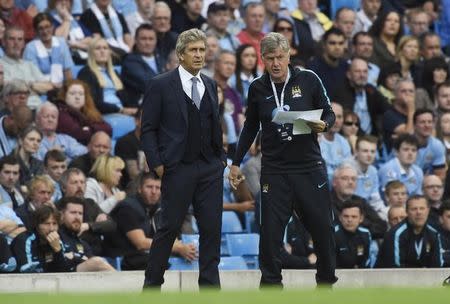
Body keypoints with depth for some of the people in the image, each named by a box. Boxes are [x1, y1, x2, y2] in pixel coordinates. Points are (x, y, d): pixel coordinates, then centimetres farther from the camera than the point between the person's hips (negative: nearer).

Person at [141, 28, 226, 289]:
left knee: (212, 228, 1)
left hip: (210, 169, 5)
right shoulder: (161, 86, -3)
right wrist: (157, 163, -10)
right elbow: (148, 129, -3)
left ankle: (210, 284, 7)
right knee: (170, 227, -1)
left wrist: (221, 156, 9)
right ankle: (152, 283, 10)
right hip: (178, 168, -5)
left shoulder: (210, 86, 14)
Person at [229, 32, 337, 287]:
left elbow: (329, 114, 5)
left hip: (310, 167, -1)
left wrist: (323, 125, -18)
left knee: (322, 227, 6)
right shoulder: (258, 89, 3)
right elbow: (251, 128, 15)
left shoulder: (308, 80, -3)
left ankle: (326, 280, 24)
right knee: (271, 230, -5)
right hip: (274, 169, 1)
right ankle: (270, 284, 4)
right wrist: (236, 163, 15)